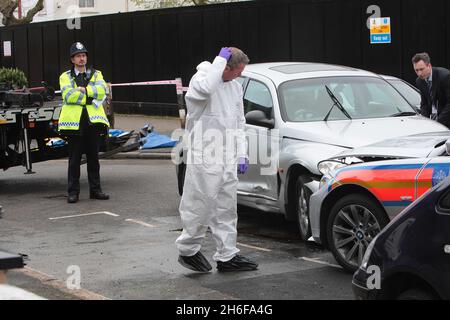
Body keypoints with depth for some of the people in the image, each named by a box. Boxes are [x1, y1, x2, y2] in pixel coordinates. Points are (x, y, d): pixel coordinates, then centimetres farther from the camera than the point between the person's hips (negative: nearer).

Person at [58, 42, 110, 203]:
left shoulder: (96, 74, 14)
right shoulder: (66, 77, 7)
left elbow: (102, 91, -5)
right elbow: (68, 95, -11)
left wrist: (83, 89, -13)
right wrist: (90, 97, -10)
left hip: (92, 121, 2)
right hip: (74, 122, -2)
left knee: (93, 157, 8)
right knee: (74, 159, 0)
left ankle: (95, 189, 14)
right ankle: (73, 192, 5)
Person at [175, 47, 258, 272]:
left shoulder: (235, 87, 12)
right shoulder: (202, 78, -12)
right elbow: (203, 88, -39)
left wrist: (242, 154, 13)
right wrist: (220, 59, -27)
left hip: (228, 161, 8)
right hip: (205, 160, -8)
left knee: (227, 210, 11)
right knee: (201, 207, -2)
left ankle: (227, 257, 19)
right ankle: (188, 251, 14)